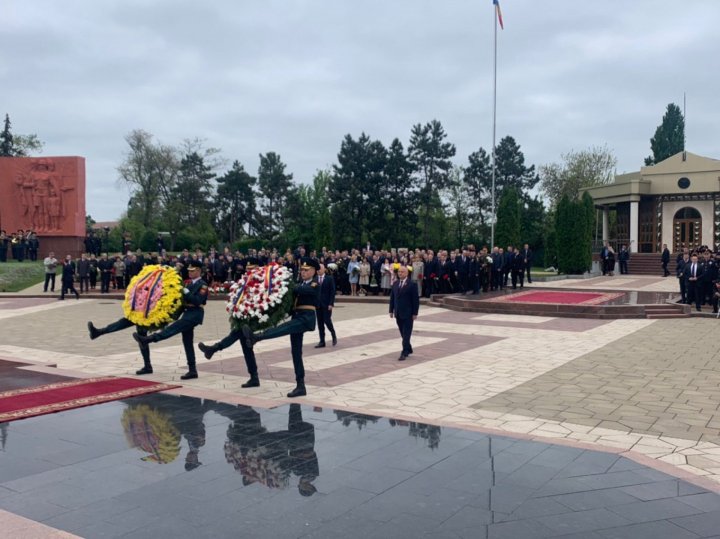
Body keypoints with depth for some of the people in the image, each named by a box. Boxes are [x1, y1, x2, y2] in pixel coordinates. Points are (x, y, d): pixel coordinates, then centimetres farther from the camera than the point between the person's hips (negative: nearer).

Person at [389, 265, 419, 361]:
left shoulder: (412, 285, -8)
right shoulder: (395, 284, 9)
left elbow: (416, 300, -9)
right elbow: (392, 298, 13)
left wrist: (415, 313, -11)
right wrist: (391, 310, 9)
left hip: (408, 313, -6)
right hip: (398, 313, 6)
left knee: (406, 334, -4)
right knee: (403, 334, 13)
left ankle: (404, 353, -5)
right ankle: (408, 349, 27)